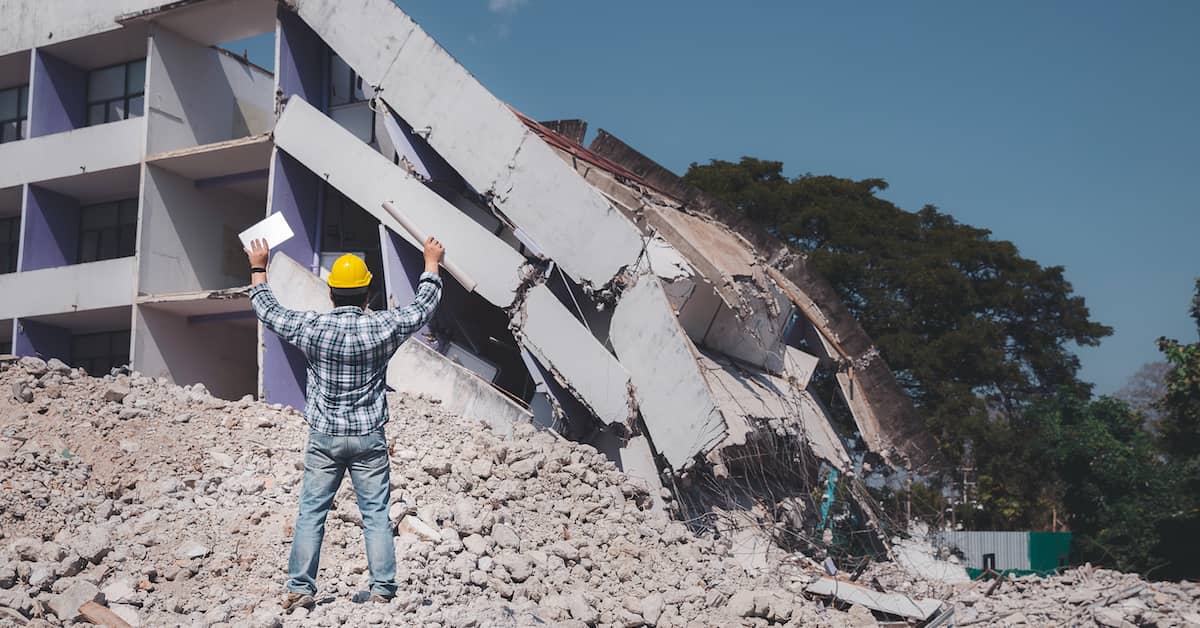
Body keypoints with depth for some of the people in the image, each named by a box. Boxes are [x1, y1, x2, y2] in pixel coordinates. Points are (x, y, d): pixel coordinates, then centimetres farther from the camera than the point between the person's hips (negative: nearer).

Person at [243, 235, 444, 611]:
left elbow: (268, 311, 8)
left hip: (324, 438, 0)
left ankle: (299, 589, 8)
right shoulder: (382, 327, -9)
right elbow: (424, 307, 7)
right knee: (376, 515, 5)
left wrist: (258, 268, 22)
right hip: (370, 438, 0)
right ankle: (383, 591, 4)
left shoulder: (312, 328, -9)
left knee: (311, 513, 8)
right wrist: (431, 264, 22)